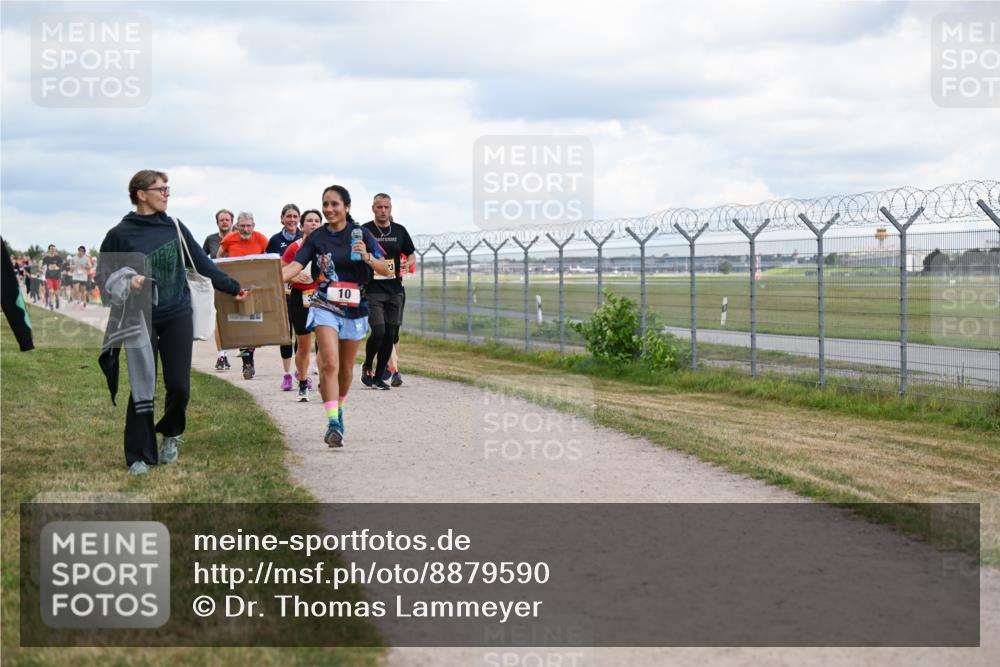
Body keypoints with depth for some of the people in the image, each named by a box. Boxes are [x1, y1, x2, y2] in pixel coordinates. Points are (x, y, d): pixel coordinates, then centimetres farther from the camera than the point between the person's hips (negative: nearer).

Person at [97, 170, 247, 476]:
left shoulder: (175, 228, 4)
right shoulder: (120, 234, -4)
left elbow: (202, 264, 9)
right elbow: (103, 277, 0)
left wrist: (233, 288, 8)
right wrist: (125, 283, -19)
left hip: (177, 317, 2)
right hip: (139, 321, -2)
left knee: (179, 386, 0)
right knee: (142, 390, -1)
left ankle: (171, 434, 29)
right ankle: (139, 455, 11)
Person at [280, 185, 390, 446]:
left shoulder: (360, 234, -2)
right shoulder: (317, 238, 0)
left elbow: (386, 270, -4)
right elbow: (295, 265, -10)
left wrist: (367, 257, -24)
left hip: (355, 309, 1)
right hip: (325, 306, -1)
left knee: (346, 368, 15)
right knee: (330, 364, -18)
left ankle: (338, 408, 40)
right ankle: (333, 423, -21)